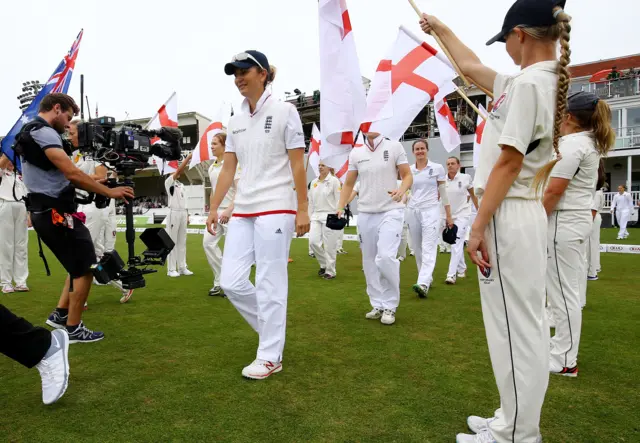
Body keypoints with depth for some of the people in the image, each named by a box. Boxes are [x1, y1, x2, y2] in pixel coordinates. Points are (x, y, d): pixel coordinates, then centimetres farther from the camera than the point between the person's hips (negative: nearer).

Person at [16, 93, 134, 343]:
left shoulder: (28, 133, 19)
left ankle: (60, 315, 24)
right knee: (85, 268, -2)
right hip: (56, 213, -10)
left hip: (44, 212, 10)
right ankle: (73, 329, 6)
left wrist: (94, 184, 10)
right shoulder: (44, 132, -14)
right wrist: (109, 193, -17)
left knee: (78, 266, 20)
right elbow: (72, 174, -23)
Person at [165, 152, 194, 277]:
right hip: (174, 213, -7)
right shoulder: (169, 181, -2)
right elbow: (179, 170, -15)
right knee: (172, 241, -4)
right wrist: (188, 157, -16)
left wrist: (187, 216, 11)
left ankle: (182, 267, 12)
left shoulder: (181, 185, 20)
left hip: (183, 213, 7)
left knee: (182, 241, 8)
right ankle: (171, 269, -1)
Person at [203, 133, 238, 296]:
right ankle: (220, 281, 9)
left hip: (231, 211, -7)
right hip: (216, 211, 7)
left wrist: (229, 210, -23)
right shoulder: (211, 167, 13)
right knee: (208, 242, -1)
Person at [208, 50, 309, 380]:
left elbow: (298, 165, -5)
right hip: (242, 210, 6)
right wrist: (214, 208, 8)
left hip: (276, 208, -6)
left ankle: (270, 356, 13)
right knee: (231, 281, 3)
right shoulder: (235, 121, 14)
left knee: (270, 283, -2)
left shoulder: (284, 111, -1)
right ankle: (274, 328, 25)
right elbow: (228, 169, 14)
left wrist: (302, 210, -10)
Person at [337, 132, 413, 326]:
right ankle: (378, 305, 19)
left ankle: (390, 305, 0)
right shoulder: (355, 153, 9)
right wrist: (340, 208, 2)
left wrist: (402, 190, -21)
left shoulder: (394, 147, 1)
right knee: (369, 261, 7)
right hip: (365, 214, 4)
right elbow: (349, 184, 13)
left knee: (385, 257, -18)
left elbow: (407, 175, 0)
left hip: (391, 211, -4)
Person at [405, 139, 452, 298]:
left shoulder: (437, 168, 1)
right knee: (418, 249, 9)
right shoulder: (408, 170, 7)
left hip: (431, 210, -4)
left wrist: (449, 216, 4)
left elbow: (443, 193, 4)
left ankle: (423, 284, -25)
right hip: (413, 212, 4)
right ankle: (428, 278, 25)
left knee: (428, 248, -14)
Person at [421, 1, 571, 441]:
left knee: (515, 329, -1)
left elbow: (508, 162, -19)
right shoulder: (544, 79, 17)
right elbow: (471, 67, 28)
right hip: (524, 216, 10)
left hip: (509, 219, -10)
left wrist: (478, 228, -17)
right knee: (523, 326, 15)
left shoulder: (528, 82, -13)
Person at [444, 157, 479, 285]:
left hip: (462, 214, -3)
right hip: (449, 215, 4)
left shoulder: (465, 178, -8)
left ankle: (451, 274, -14)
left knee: (456, 244, -13)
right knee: (457, 244, 15)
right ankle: (462, 269, 33)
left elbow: (473, 195, 4)